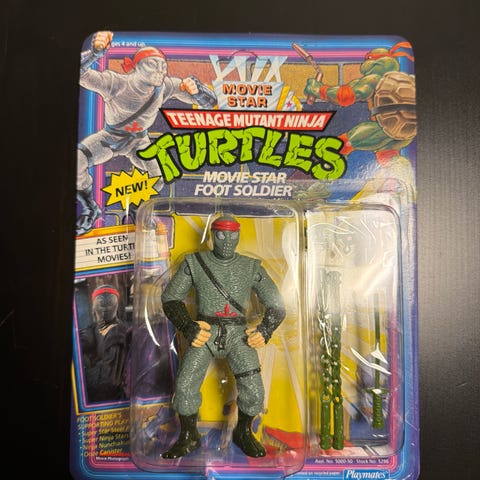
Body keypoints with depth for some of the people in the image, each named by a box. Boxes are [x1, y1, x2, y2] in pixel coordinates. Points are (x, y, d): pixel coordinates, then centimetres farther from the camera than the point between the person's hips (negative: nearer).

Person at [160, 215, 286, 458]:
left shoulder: (251, 267, 6)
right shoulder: (194, 262, 4)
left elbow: (276, 305, 9)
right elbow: (170, 298, 5)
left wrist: (264, 331, -6)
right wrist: (188, 327, -7)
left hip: (238, 335, 1)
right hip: (204, 332, 0)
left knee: (254, 392, -10)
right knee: (185, 386, -13)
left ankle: (243, 433, 21)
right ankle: (188, 438, 16)